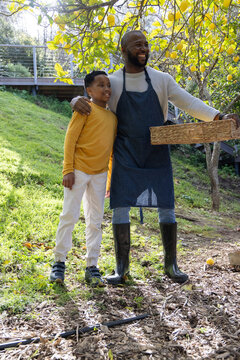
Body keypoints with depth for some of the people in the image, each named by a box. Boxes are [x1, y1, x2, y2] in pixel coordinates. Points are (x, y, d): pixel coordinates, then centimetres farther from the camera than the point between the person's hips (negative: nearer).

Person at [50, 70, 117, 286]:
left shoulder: (112, 117, 14)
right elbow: (70, 139, -8)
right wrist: (68, 170, -15)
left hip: (99, 173, 6)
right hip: (78, 170, -6)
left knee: (95, 221, 6)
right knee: (69, 216, -3)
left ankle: (92, 267, 14)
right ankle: (59, 263, 11)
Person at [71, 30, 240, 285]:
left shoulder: (161, 80, 2)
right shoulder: (112, 83, 1)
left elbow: (190, 103, -2)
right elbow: (87, 96, 8)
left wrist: (219, 117, -17)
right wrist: (77, 102, -18)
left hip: (157, 157, 1)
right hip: (125, 158, 0)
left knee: (166, 209, 2)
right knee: (120, 208, -3)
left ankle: (171, 265, 19)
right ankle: (121, 267, 11)